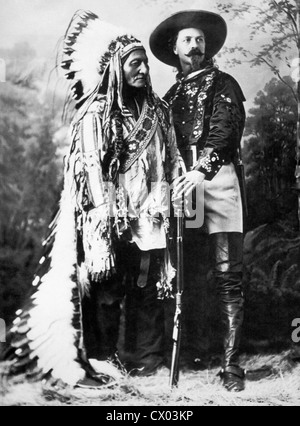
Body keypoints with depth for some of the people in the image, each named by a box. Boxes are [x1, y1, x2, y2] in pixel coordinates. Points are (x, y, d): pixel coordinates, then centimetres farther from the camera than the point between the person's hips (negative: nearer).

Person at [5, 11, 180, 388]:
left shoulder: (157, 110, 12)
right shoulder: (96, 113, -1)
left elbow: (171, 162, 13)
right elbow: (92, 167, -7)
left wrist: (170, 207, 4)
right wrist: (104, 214, -14)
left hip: (149, 214, 4)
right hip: (109, 213, -4)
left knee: (149, 285, 4)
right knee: (106, 286, -1)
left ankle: (147, 358, 15)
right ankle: (102, 361, 11)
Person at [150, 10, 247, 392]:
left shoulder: (222, 84, 11)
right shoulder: (171, 95, 25)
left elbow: (224, 128, -6)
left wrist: (202, 169, -22)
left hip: (216, 180, -4)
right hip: (180, 187, 4)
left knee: (227, 275, -8)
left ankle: (231, 362, -5)